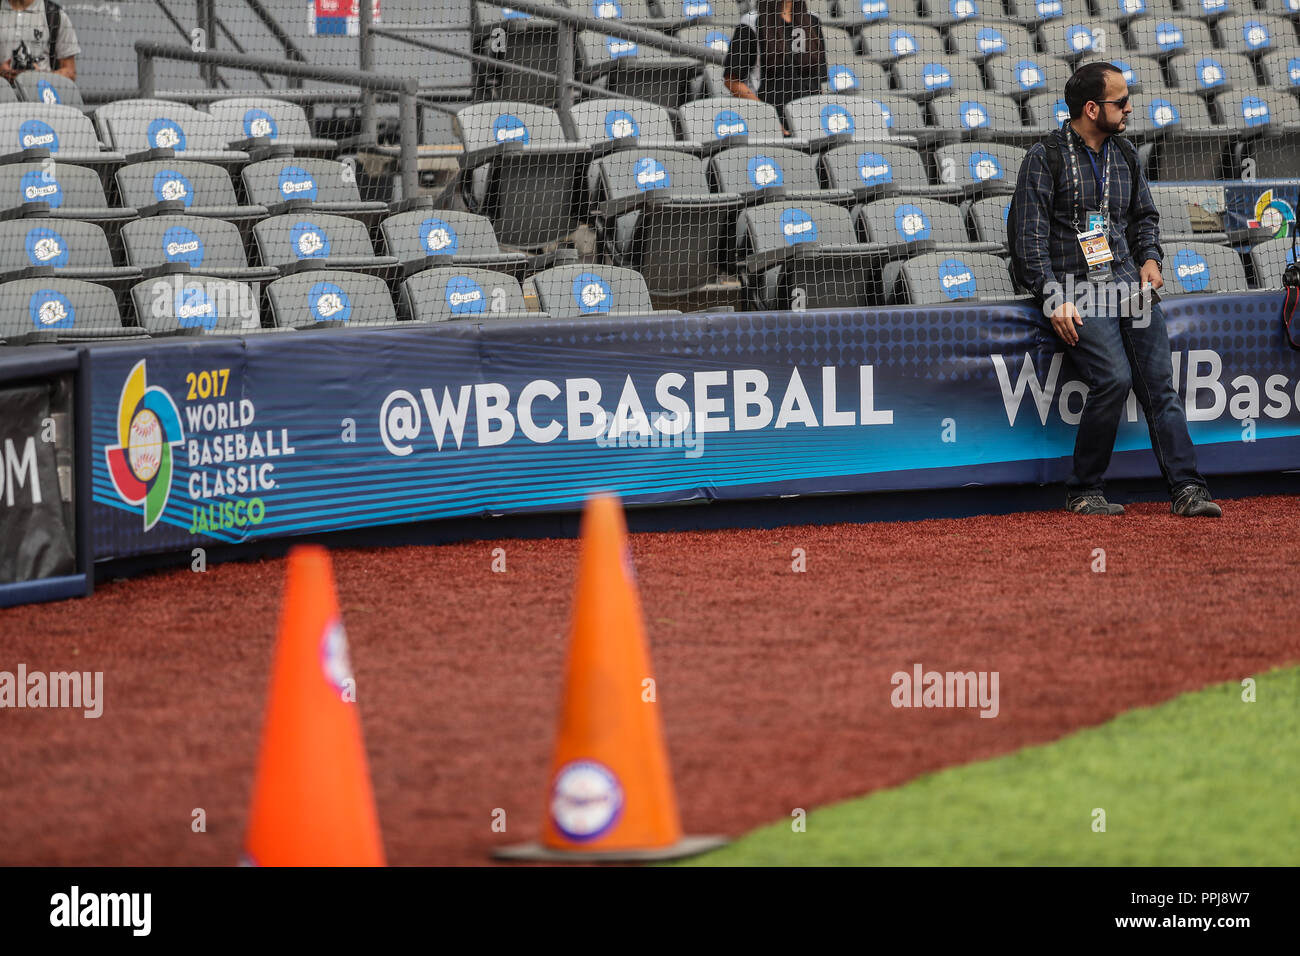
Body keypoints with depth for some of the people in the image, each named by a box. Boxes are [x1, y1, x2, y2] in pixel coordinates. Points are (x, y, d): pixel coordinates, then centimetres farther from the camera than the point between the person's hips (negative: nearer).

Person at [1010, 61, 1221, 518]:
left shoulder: (1125, 154, 16)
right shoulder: (1045, 158, -2)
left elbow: (1144, 215, 29)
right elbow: (1029, 238, -5)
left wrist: (1150, 259, 10)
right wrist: (1054, 299, -14)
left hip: (1129, 283, 6)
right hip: (1076, 290, -6)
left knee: (1160, 382, -8)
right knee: (1114, 378, -22)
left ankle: (1186, 488, -12)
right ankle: (1083, 492, -9)